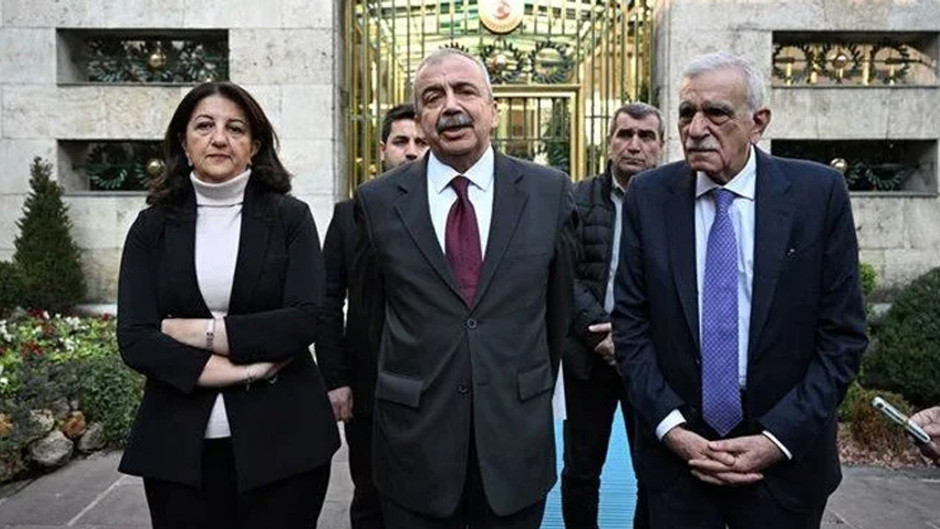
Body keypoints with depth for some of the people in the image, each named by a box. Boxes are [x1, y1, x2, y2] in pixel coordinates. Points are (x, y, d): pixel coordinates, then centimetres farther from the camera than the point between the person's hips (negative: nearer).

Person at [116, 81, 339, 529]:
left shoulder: (290, 217, 1)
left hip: (281, 438, -1)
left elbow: (304, 320, -10)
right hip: (179, 444, 1)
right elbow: (134, 339, -5)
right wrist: (242, 369, -13)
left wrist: (201, 331, -11)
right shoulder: (152, 226, 5)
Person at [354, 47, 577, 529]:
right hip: (415, 441, 0)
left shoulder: (550, 192, -2)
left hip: (518, 440, 1)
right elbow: (375, 308, 9)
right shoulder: (378, 200, -3)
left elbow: (559, 303, 8)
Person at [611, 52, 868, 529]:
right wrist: (670, 428, -10)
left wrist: (777, 439, -10)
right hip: (674, 451, 1)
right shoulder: (648, 196, -4)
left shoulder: (820, 193, -7)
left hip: (786, 457, 0)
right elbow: (630, 324, -2)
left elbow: (843, 334, -5)